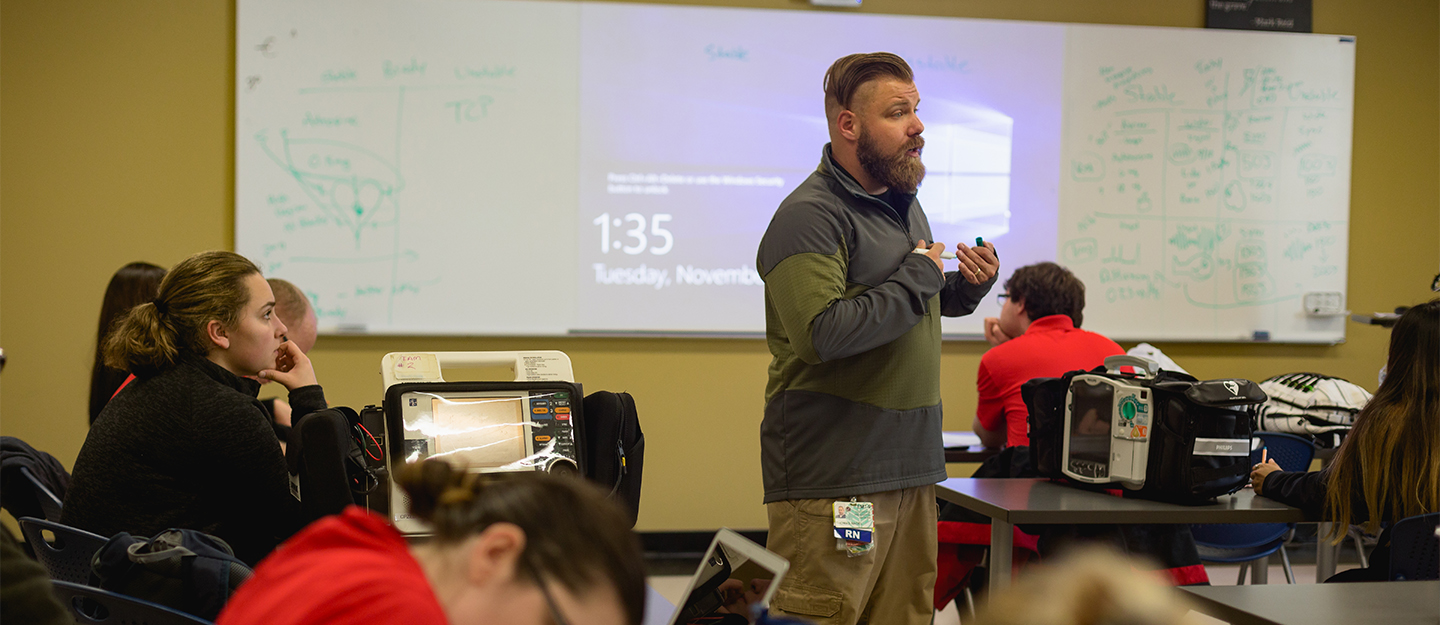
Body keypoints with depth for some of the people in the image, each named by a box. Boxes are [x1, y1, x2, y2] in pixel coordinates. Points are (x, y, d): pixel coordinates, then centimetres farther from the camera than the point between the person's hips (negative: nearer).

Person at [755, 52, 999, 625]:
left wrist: (965, 288, 6)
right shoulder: (810, 216, -15)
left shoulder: (903, 203, 16)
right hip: (831, 476, -9)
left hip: (910, 469, 9)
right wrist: (918, 278, -16)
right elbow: (822, 334, -27)